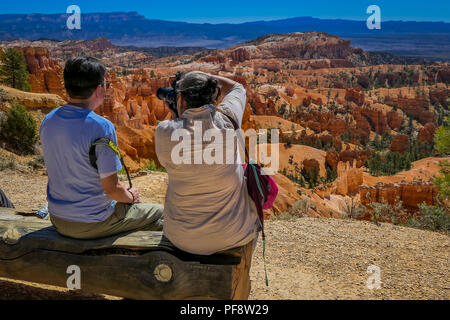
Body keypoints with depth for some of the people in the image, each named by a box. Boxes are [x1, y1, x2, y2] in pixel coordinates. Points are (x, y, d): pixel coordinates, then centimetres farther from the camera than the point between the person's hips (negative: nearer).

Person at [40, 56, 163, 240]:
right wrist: (130, 196, 2)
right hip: (94, 225, -7)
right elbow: (111, 188, -22)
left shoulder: (48, 121, -2)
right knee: (161, 214, 12)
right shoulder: (101, 128, -25)